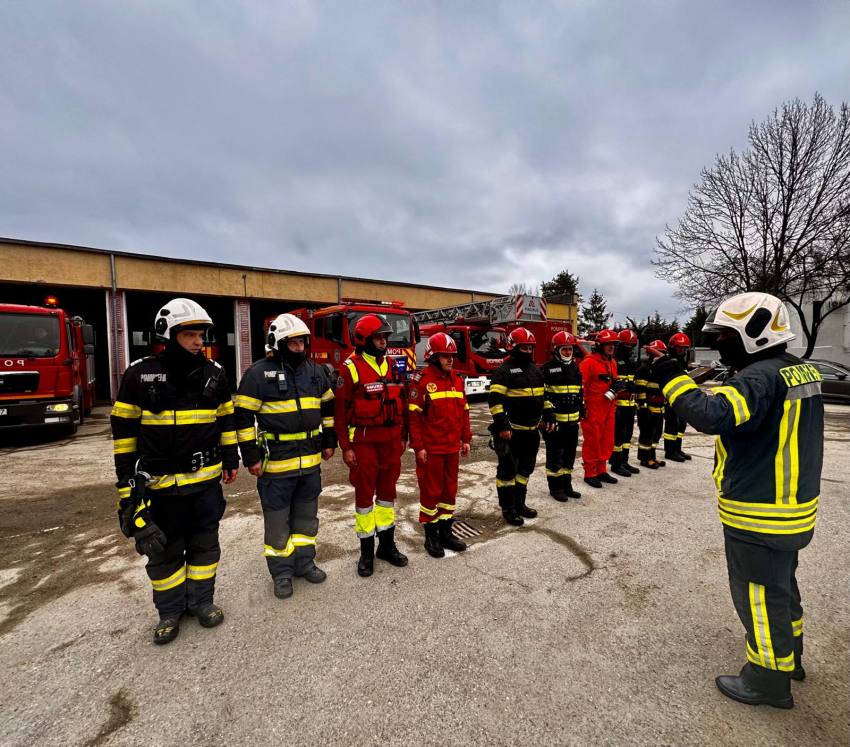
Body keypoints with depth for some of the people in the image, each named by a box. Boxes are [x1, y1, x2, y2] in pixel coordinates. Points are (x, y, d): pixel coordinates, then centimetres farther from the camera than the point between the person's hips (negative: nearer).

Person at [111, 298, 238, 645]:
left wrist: (230, 460, 8)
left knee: (205, 543, 14)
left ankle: (202, 600, 32)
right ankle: (169, 610, 31)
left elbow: (226, 420, 8)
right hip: (159, 482, -2)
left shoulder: (214, 373, -1)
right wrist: (126, 476, -1)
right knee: (163, 549, 13)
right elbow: (124, 428, -2)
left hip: (206, 479, 2)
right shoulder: (140, 374, -8)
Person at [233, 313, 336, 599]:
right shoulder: (259, 372, -9)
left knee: (307, 516, 18)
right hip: (275, 462, -5)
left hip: (311, 459, 5)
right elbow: (243, 416, -9)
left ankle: (305, 562, 35)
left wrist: (329, 442, 12)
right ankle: (281, 572, 26)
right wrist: (251, 457, -11)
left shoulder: (315, 371, 6)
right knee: (277, 520, 9)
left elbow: (328, 408, 15)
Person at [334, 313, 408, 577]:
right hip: (364, 442, -5)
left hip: (391, 441, 5)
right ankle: (367, 551, 22)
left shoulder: (392, 367, 7)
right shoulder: (351, 369, -9)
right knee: (364, 495, 7)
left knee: (387, 491, 14)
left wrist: (403, 437, 12)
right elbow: (340, 410, -9)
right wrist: (345, 447, -10)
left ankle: (387, 545, 30)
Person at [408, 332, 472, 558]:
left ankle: (446, 532, 30)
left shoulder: (456, 380, 9)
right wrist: (418, 446, -15)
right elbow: (414, 416, -13)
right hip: (430, 448, -6)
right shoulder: (421, 380, -12)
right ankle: (430, 536, 21)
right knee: (431, 491, 6)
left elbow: (463, 411, 14)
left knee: (449, 489, 15)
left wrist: (466, 439, 12)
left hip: (452, 447, 6)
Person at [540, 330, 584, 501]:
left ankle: (566, 485, 29)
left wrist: (581, 411, 19)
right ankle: (555, 487, 16)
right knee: (554, 455, 4)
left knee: (569, 454, 15)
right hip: (555, 420, -7)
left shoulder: (575, 368, 12)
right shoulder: (547, 369, -10)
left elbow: (580, 392, 20)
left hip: (572, 420, 7)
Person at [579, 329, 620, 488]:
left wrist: (613, 392, 4)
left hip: (608, 408, 8)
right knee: (592, 441, 0)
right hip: (593, 408, -8)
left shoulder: (612, 363, 14)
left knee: (607, 441, 13)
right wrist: (582, 406, -16)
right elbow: (581, 386, -15)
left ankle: (601, 471, 25)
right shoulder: (589, 362, -12)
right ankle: (590, 474, 10)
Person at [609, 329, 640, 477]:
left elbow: (636, 381, 18)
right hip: (618, 403, -8)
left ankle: (624, 461, 24)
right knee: (618, 433, -4)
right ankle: (616, 463, 5)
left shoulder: (632, 361, 16)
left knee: (628, 433, 13)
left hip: (630, 404, 8)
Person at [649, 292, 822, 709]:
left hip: (759, 516, -9)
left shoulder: (760, 376, -24)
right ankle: (789, 656, 46)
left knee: (760, 595, 8)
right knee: (781, 584, 26)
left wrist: (673, 381, -29)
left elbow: (714, 416, -39)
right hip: (793, 506, 10)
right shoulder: (801, 370, 7)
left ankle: (769, 682, 27)